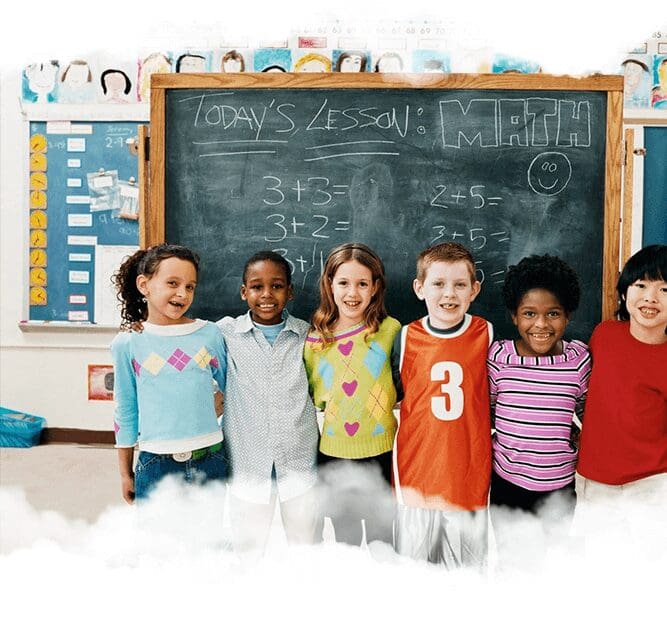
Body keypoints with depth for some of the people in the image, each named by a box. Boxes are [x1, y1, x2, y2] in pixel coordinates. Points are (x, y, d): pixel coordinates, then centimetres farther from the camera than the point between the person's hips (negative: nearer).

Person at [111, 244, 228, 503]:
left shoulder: (210, 334, -2)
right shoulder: (127, 344, -3)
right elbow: (125, 412, 5)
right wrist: (125, 473, 10)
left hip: (210, 460, 2)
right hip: (156, 465, -1)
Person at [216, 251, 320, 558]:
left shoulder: (307, 335, 0)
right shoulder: (226, 333, -4)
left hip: (300, 461, 1)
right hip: (248, 462, -1)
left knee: (308, 549, 16)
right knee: (247, 551, 15)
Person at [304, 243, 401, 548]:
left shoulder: (390, 330, -7)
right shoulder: (315, 339, 0)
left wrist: (387, 404, -13)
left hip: (380, 451, -2)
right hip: (333, 453, 2)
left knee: (380, 535, 13)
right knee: (344, 535, 20)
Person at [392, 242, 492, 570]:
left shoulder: (486, 334, -3)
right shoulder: (407, 337, -3)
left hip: (469, 468, 0)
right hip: (417, 466, 0)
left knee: (467, 565, 15)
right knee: (412, 555, 16)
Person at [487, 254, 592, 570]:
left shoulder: (579, 357, -7)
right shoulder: (498, 356, -11)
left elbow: (586, 408, 9)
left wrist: (577, 437, -4)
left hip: (559, 484, 1)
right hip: (507, 481, -1)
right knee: (508, 557, 18)